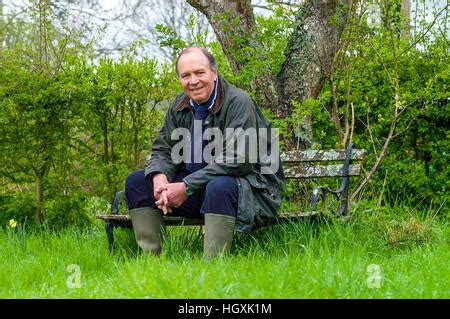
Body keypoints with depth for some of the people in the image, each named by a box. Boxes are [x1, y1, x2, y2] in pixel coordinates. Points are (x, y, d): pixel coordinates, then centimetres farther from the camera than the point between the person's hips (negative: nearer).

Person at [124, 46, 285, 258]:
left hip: (250, 187, -7)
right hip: (196, 187, 7)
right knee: (136, 182, -2)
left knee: (218, 186, -41)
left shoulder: (238, 102, -17)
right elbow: (162, 150, 9)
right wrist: (159, 177, -17)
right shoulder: (180, 106, 6)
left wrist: (187, 187, -25)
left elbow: (237, 161, -25)